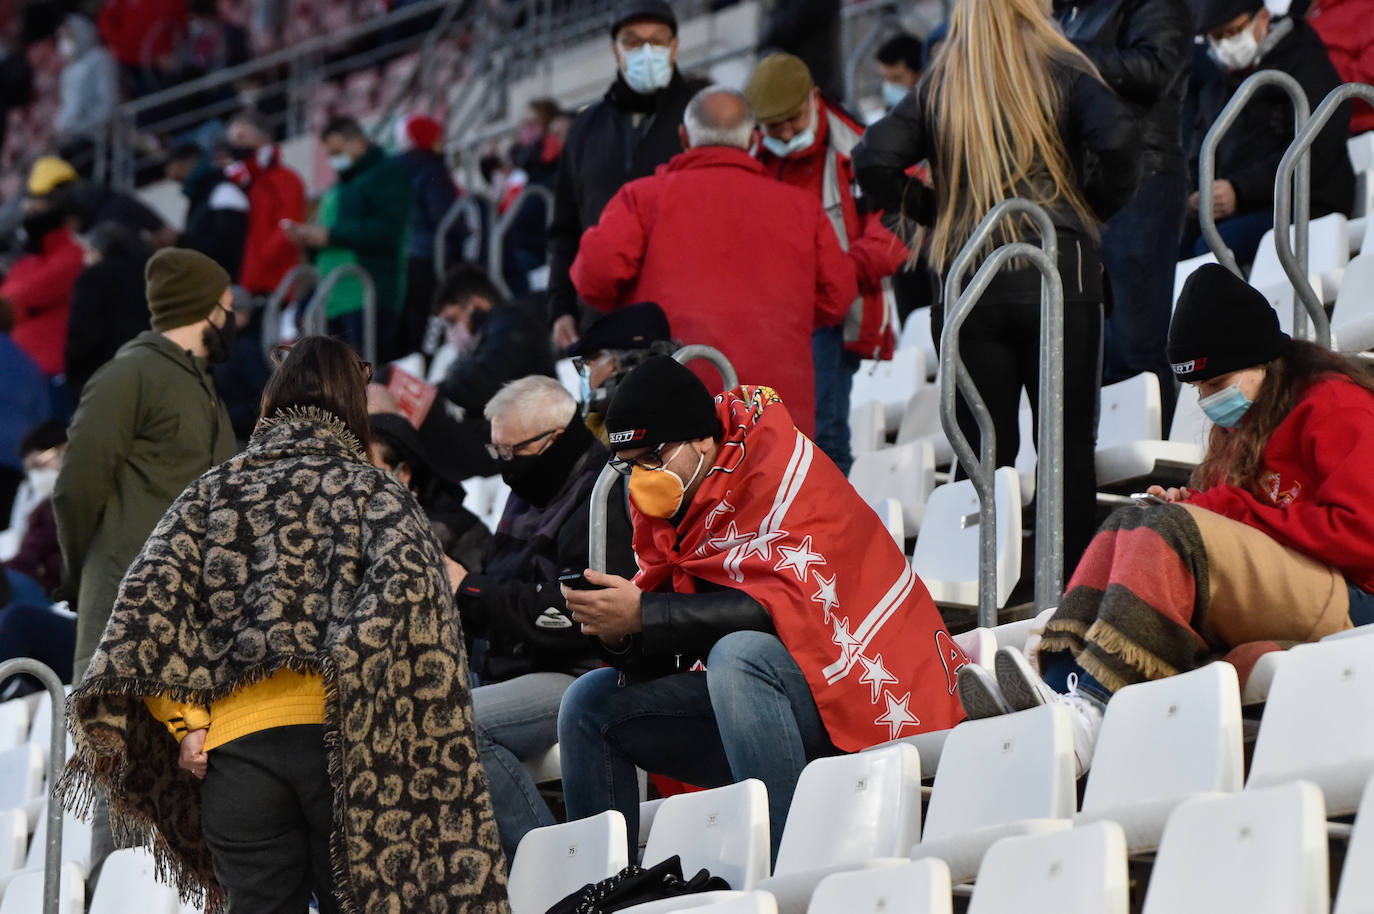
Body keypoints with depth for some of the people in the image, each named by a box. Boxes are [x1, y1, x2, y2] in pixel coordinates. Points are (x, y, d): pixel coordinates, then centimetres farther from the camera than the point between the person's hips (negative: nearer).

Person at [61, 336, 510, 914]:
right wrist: (347, 678, -10)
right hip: (341, 738, -2)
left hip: (236, 743, 2)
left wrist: (187, 722, -1)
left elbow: (146, 602, 0)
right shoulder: (377, 492, 7)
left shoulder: (211, 493, 14)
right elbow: (408, 587, -14)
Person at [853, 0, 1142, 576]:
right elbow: (1116, 136, -17)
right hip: (1059, 280, -2)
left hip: (968, 286, 2)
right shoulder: (1062, 74, 0)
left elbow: (873, 160, -2)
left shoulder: (938, 88, 9)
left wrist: (936, 213, 10)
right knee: (1069, 448, 2)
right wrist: (1100, 203, 0)